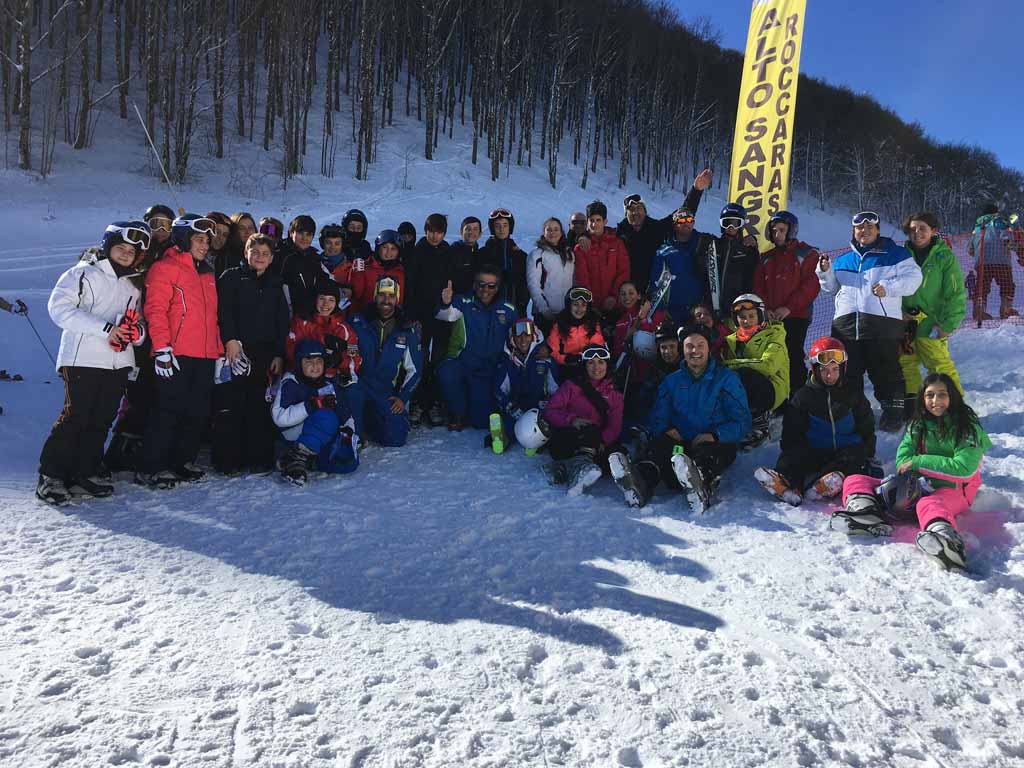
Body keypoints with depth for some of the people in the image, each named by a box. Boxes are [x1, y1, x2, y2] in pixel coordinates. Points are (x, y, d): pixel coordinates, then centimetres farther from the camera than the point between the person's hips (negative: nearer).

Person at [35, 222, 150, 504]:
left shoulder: (132, 288, 22)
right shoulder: (83, 274, 2)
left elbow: (139, 324, 22)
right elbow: (59, 308, -10)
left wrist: (136, 331, -5)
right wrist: (105, 328, -18)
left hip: (118, 364, 6)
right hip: (84, 359, -6)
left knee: (101, 421, 6)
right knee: (75, 417, -9)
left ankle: (84, 475, 14)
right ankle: (51, 477, 0)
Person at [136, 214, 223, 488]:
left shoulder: (206, 274, 21)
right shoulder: (166, 268, -3)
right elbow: (155, 310, -11)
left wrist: (218, 350, 20)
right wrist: (162, 349, -18)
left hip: (204, 357, 7)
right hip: (177, 356, -7)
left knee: (199, 412, 8)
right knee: (168, 411, -6)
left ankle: (182, 461, 20)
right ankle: (149, 468, 2)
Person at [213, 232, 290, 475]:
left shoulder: (275, 284, 17)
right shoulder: (231, 278, 6)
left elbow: (282, 322, 14)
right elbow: (223, 310, -7)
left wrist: (279, 354, 6)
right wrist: (230, 339, -20)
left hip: (264, 355, 3)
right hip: (234, 350, -3)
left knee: (260, 407, 4)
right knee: (230, 407, -3)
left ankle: (259, 458, 11)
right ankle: (227, 460, 4)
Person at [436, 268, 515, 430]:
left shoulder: (508, 311, 4)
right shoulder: (464, 303, -5)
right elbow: (448, 315, -26)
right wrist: (445, 304, -48)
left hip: (488, 372, 2)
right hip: (461, 364, -2)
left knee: (482, 422, -3)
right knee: (446, 372, -36)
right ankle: (458, 413, -8)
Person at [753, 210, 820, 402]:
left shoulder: (806, 254, 3)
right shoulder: (766, 258, 19)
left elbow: (811, 286, -7)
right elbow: (757, 286, 13)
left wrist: (789, 307, -15)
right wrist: (765, 308, -4)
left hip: (796, 317, -5)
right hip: (770, 318, 5)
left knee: (794, 358, -9)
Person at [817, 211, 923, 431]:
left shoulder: (895, 254, 6)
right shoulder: (843, 260, 20)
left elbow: (913, 277, -1)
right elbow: (833, 287, 27)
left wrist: (889, 288, -15)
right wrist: (825, 272, 9)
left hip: (883, 324, -4)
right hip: (846, 324, 4)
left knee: (885, 371, 0)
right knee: (847, 372, 8)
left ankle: (893, 411, 11)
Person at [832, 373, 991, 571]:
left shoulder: (967, 427, -4)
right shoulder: (918, 424, 11)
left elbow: (964, 468, -17)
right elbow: (903, 460, 0)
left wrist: (919, 462, -16)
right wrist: (916, 481, -20)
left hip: (952, 489, -6)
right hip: (918, 487, 6)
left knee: (929, 504, -42)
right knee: (854, 481, -8)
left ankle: (944, 537, -74)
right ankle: (866, 512, -40)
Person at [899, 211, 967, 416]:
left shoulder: (944, 257, -2)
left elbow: (956, 294, -4)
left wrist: (948, 324, -10)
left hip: (930, 323, -4)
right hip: (903, 321, 4)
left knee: (940, 365, -7)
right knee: (906, 364, 9)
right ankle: (911, 403, 22)